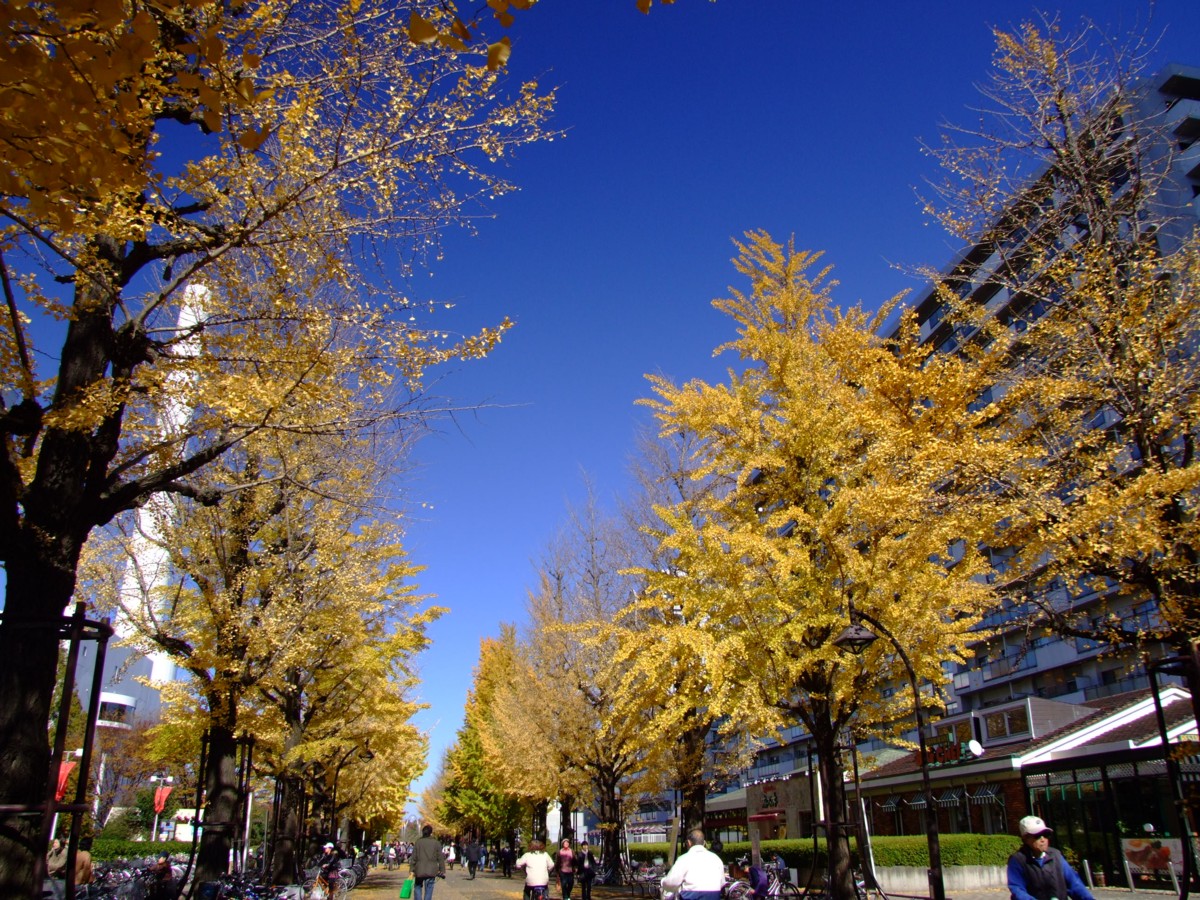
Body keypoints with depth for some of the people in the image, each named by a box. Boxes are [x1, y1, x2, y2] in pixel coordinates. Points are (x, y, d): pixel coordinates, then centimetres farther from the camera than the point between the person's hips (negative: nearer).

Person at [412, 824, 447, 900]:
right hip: (431, 871, -1)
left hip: (419, 870, 1)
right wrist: (442, 871, 6)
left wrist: (412, 870, 5)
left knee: (417, 887, 17)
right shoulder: (436, 843, 1)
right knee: (428, 890, 6)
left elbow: (413, 857, 1)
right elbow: (441, 858, 1)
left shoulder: (418, 842, 2)